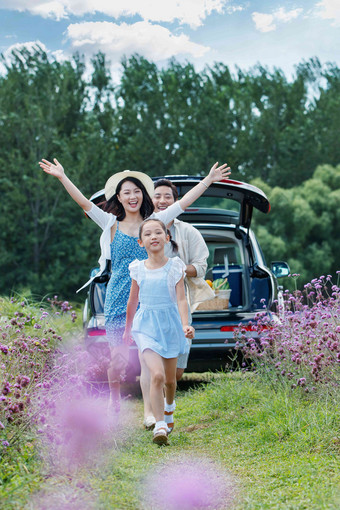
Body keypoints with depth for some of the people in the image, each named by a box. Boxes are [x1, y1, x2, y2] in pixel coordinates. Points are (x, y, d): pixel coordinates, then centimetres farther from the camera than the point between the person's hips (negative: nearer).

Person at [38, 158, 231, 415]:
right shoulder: (112, 224, 6)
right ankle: (114, 399, 22)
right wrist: (62, 177, -11)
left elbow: (184, 202, 6)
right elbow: (84, 203, -2)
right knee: (119, 356, -4)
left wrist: (209, 180, 2)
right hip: (119, 299, -1)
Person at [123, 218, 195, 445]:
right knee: (157, 375, -20)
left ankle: (169, 406, 47)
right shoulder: (138, 269, 2)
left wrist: (185, 325, -22)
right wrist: (127, 329, 23)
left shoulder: (175, 266, -2)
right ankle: (160, 426, -17)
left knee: (170, 379, 15)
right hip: (146, 326, -1)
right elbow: (133, 301, 14)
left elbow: (181, 299, -7)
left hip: (170, 324, 1)